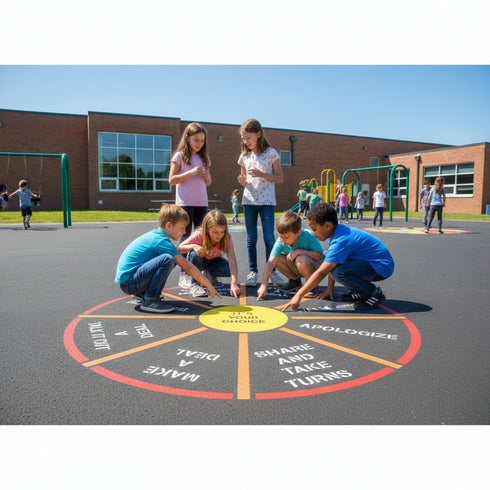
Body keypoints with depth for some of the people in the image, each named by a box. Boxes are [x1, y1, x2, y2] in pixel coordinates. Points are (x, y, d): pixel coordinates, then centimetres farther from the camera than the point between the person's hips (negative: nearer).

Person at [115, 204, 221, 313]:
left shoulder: (155, 234, 10)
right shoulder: (161, 241, -17)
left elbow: (174, 251, 31)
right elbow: (187, 266, -16)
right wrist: (208, 285, -11)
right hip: (128, 282, -10)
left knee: (174, 257, 11)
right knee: (168, 259, -27)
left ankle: (143, 292, 16)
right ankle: (149, 300, -16)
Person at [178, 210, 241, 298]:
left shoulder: (227, 238, -28)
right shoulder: (199, 235, -31)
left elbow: (232, 261, -39)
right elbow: (179, 249, -24)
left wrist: (234, 284, -51)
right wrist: (193, 246, -44)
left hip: (214, 261, 1)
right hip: (198, 261, -1)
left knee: (229, 269, -29)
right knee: (195, 254, -37)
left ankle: (210, 275, 3)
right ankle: (194, 284, -19)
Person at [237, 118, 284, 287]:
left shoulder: (271, 153, -1)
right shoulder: (244, 156, 10)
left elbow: (280, 178, -2)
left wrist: (262, 174, -17)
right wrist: (242, 181, -5)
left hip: (266, 201, -3)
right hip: (249, 200, 3)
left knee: (269, 238, -4)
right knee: (251, 238, 5)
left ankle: (272, 271, 9)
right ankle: (252, 272, 12)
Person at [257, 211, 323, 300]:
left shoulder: (308, 236, -27)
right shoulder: (280, 242, -20)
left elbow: (320, 255, -27)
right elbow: (270, 262, -26)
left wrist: (299, 251, -34)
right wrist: (263, 285, -32)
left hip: (315, 267, -5)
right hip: (297, 268, 5)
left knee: (301, 259, -36)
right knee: (277, 258, -18)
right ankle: (295, 280, 6)